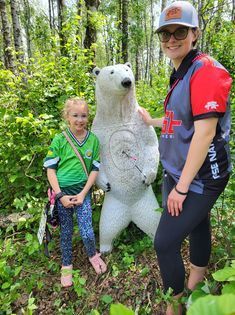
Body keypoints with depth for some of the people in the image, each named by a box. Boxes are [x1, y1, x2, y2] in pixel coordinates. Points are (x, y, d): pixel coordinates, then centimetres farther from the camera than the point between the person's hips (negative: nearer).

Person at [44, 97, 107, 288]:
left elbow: (95, 169, 0)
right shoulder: (59, 140, -6)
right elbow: (50, 169, -4)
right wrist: (60, 195, -11)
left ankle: (93, 255, 28)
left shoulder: (93, 140, -2)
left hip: (83, 191, 1)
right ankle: (66, 266, 35)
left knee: (87, 233, -5)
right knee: (66, 232, 11)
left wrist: (83, 193, -7)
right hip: (62, 191, 0)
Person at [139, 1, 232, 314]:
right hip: (178, 173, 8)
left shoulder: (206, 70, -16)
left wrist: (182, 187, -19)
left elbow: (204, 133, -22)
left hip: (198, 178, -8)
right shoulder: (180, 75, 12)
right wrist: (151, 120, 29)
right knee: (196, 227, 23)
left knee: (165, 243, -3)